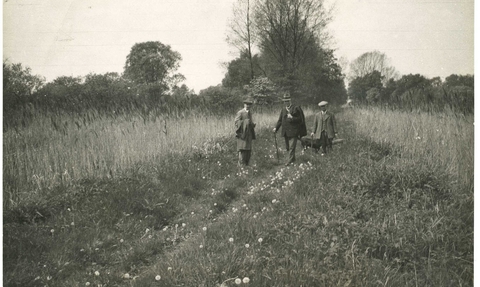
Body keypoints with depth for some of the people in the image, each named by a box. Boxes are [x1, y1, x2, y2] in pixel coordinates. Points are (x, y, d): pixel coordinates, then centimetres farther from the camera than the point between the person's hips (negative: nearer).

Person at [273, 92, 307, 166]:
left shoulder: (296, 109, -6)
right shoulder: (283, 109, 12)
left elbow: (300, 119, -8)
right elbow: (280, 120, 12)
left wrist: (292, 118, -21)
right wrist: (276, 128, -1)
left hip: (293, 131, -6)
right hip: (286, 131, 6)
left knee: (292, 147, -8)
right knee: (287, 147, 13)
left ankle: (290, 161, -5)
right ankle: (293, 159, 29)